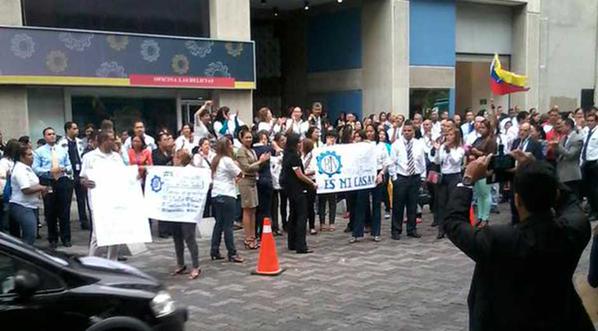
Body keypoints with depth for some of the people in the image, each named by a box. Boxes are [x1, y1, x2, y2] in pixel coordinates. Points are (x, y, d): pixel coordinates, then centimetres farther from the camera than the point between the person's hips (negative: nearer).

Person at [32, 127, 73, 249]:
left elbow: (69, 166, 12)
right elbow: (35, 168, -6)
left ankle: (66, 238, 13)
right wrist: (49, 171, -18)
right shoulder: (39, 152, 2)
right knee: (50, 212, 4)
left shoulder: (63, 150, 13)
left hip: (63, 181, 2)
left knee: (65, 211, 3)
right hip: (47, 182, -2)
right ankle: (53, 239, 16)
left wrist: (64, 169, -10)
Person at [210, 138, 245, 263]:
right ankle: (232, 254, -2)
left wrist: (232, 180, 9)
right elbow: (240, 174, -9)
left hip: (216, 195, 9)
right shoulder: (227, 160, -12)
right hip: (226, 196, -8)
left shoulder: (216, 160, 14)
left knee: (219, 223, 12)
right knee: (228, 225, -6)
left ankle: (214, 251, 12)